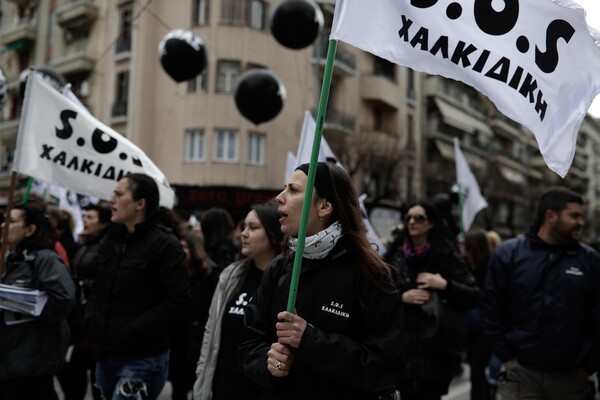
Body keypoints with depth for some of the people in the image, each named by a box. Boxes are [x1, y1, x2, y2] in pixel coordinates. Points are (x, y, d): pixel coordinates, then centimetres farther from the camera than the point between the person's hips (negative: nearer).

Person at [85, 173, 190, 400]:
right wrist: (92, 320, 3)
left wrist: (131, 332, -19)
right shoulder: (111, 240, 13)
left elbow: (177, 304, -18)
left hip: (143, 359, -7)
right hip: (105, 355, 8)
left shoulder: (165, 244, -12)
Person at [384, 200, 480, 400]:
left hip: (434, 347, -2)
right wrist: (402, 298, -9)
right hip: (402, 345, 2)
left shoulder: (446, 255, 0)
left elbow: (475, 295, -1)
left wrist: (445, 285, -14)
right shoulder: (395, 255, 6)